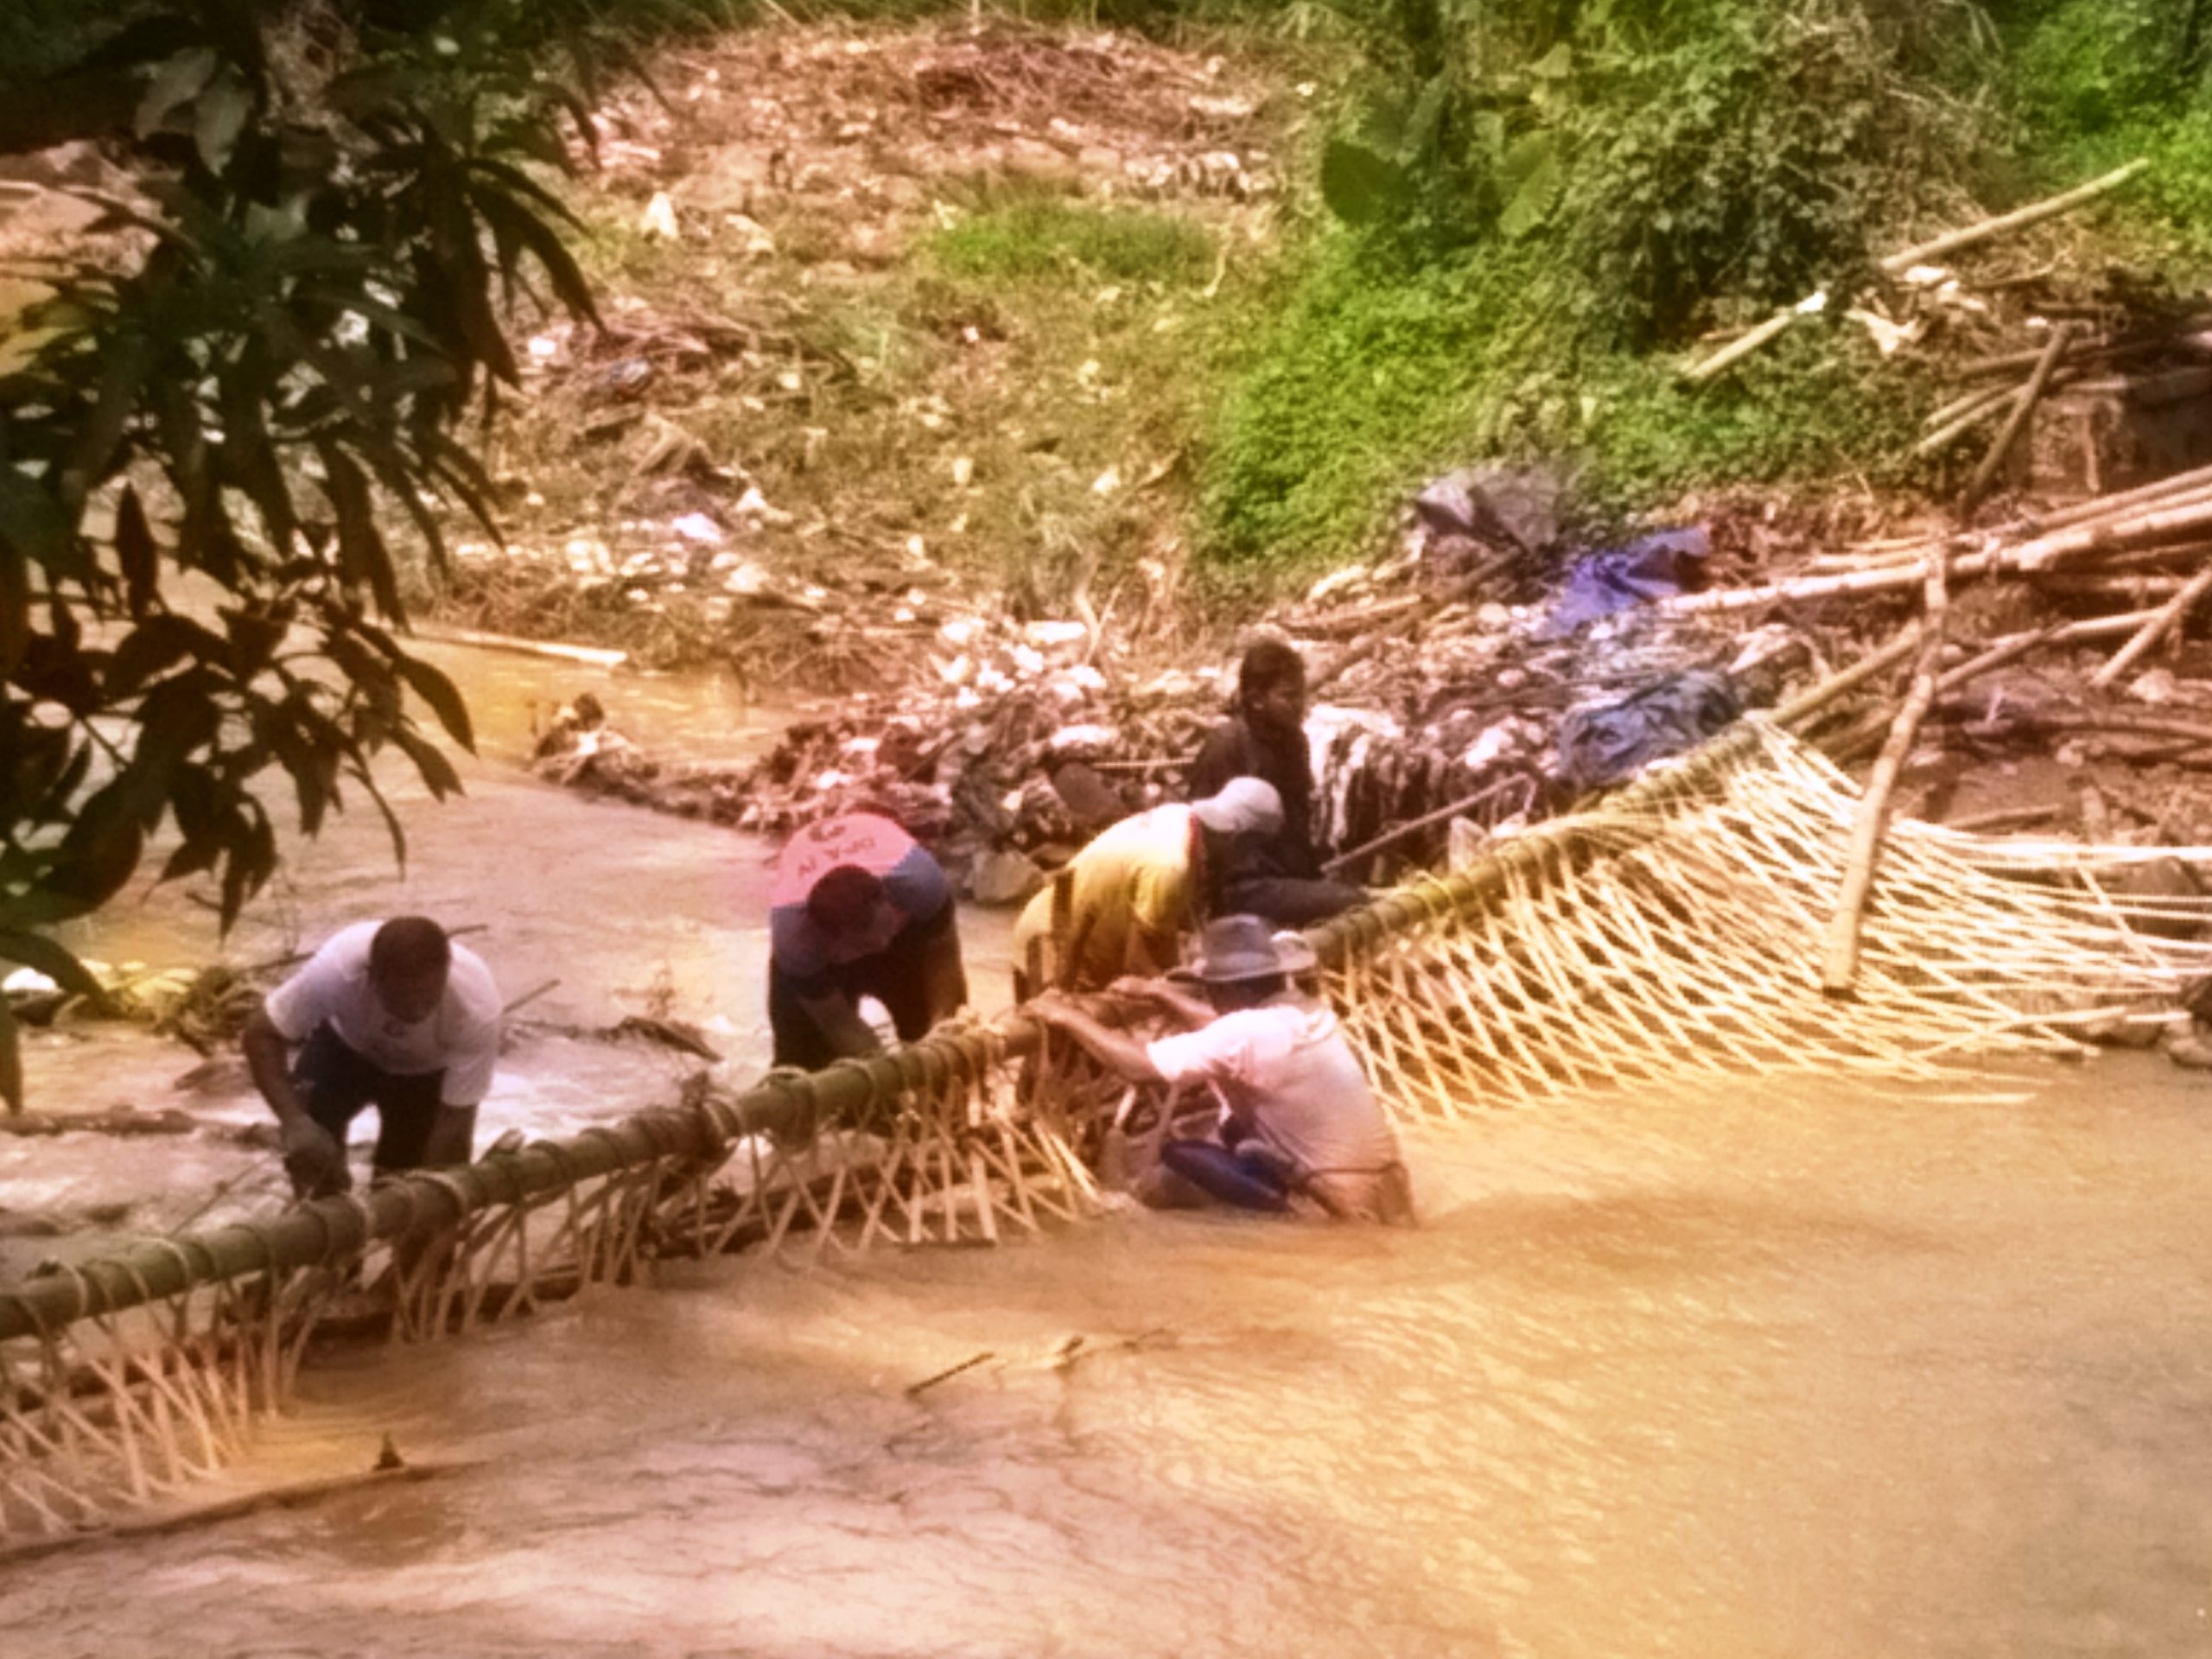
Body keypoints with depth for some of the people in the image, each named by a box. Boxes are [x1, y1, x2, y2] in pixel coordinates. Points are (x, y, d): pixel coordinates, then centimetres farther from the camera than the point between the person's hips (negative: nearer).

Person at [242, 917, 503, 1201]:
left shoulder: (475, 1008, -38)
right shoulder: (338, 968, -40)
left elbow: (456, 1119, -30)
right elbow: (261, 1035, -29)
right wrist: (294, 1122, -43)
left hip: (426, 1070, 0)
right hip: (348, 1044, 0)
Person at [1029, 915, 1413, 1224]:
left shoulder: (1245, 1035, -16)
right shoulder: (1309, 1012, 8)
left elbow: (1138, 1065, -14)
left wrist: (1071, 1018, -2)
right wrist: (1160, 994, 23)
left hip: (1351, 1210, -9)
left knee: (1179, 1154, -6)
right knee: (1238, 1128, 23)